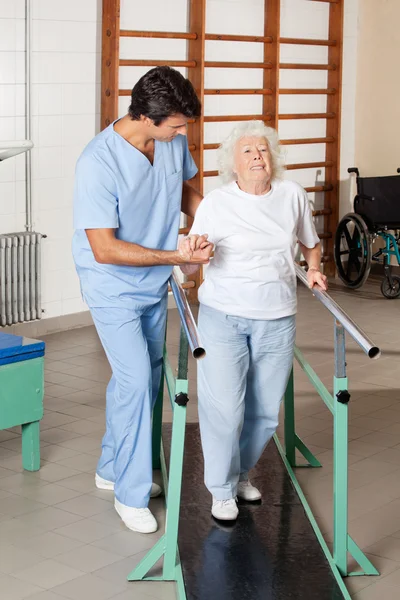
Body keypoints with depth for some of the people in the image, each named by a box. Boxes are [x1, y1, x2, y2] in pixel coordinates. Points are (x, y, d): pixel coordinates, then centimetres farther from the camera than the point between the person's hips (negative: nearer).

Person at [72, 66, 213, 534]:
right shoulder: (98, 162, -29)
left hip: (154, 285, 7)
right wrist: (174, 256, -31)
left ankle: (112, 468, 34)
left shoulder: (174, 142, -10)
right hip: (113, 288, -7)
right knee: (136, 381, -10)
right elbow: (105, 249, -27)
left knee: (142, 377, 16)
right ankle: (131, 494, 6)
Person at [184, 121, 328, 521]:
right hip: (223, 318, -3)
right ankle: (222, 489, 13)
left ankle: (241, 472, 35)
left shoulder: (292, 195, 5)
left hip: (276, 321, 3)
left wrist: (313, 270, 5)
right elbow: (186, 270, -4)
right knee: (224, 408, -8)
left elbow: (310, 244, 23)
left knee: (265, 411, 9)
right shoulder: (216, 203, -4)